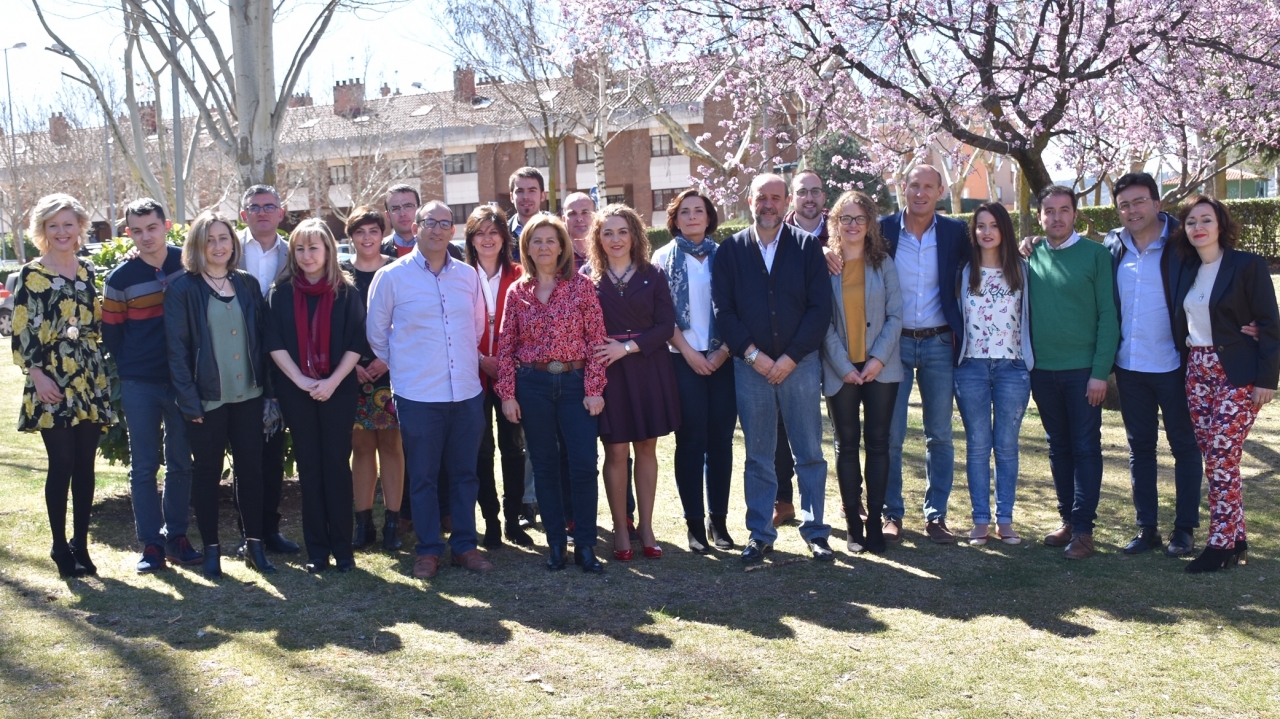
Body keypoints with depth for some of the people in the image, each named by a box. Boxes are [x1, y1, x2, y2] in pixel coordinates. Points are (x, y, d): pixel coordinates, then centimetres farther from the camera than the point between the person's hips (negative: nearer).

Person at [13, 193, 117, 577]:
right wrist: (37, 375, -14)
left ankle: (81, 544, 16)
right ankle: (60, 546, 10)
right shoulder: (31, 274, -2)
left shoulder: (87, 270, 12)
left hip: (91, 379, 5)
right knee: (62, 464, -3)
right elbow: (21, 331, -7)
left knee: (85, 465, 7)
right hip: (52, 382, -4)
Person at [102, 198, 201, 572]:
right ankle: (151, 542, 11)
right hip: (139, 385, -1)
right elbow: (111, 333, 4)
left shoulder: (187, 263, -1)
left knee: (181, 462, 9)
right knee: (144, 465, 3)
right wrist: (128, 370, 5)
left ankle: (177, 536, 19)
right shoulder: (120, 278, -4)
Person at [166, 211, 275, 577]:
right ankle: (211, 548, 17)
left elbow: (260, 338, 10)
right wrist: (189, 400, -13)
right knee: (207, 472, 7)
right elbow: (177, 348, -8)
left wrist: (267, 388, 4)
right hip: (207, 398, -3)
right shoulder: (183, 289, -5)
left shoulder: (248, 284, 8)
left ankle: (255, 543, 19)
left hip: (248, 395, 4)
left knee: (251, 469, 8)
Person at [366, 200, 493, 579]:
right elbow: (376, 331, 6)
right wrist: (401, 366, 10)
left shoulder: (467, 275, 6)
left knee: (465, 473, 10)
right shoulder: (391, 276, -3)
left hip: (467, 392, 3)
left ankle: (464, 545, 22)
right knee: (423, 476, 5)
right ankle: (428, 550, 17)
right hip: (418, 395, -3)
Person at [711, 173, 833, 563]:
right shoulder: (730, 251, 5)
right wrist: (752, 354, -9)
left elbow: (820, 307, -2)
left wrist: (790, 358, -9)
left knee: (810, 453, 5)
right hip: (750, 365, 1)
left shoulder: (807, 246, 3)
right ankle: (760, 533, 16)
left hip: (800, 364, 0)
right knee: (758, 455, 7)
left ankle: (814, 530, 16)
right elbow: (722, 310, 1)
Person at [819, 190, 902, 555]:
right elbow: (823, 320, -2)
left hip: (880, 368, 1)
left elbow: (895, 315, 2)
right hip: (840, 371, -1)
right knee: (847, 446, 5)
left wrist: (878, 358, -10)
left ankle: (875, 522, 10)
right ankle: (853, 525, 11)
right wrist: (844, 366, -10)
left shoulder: (883, 263, 5)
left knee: (878, 443, 3)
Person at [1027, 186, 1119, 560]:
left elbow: (1108, 315, -7)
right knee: (1058, 447, 12)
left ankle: (1083, 528, 5)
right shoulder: (1031, 257, 6)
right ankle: (1067, 519, 21)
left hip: (1083, 369, -4)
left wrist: (1100, 371, -12)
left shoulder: (1095, 254, -4)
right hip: (1043, 370, 4)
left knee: (1086, 448, 1)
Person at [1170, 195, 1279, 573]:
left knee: (1222, 457, -7)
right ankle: (1236, 538, 16)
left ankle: (1221, 543, 1)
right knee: (1214, 458, 6)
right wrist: (1184, 367, 3)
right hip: (1197, 371, 6)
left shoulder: (1248, 265, -7)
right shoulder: (1186, 269, 9)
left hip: (1236, 373, -6)